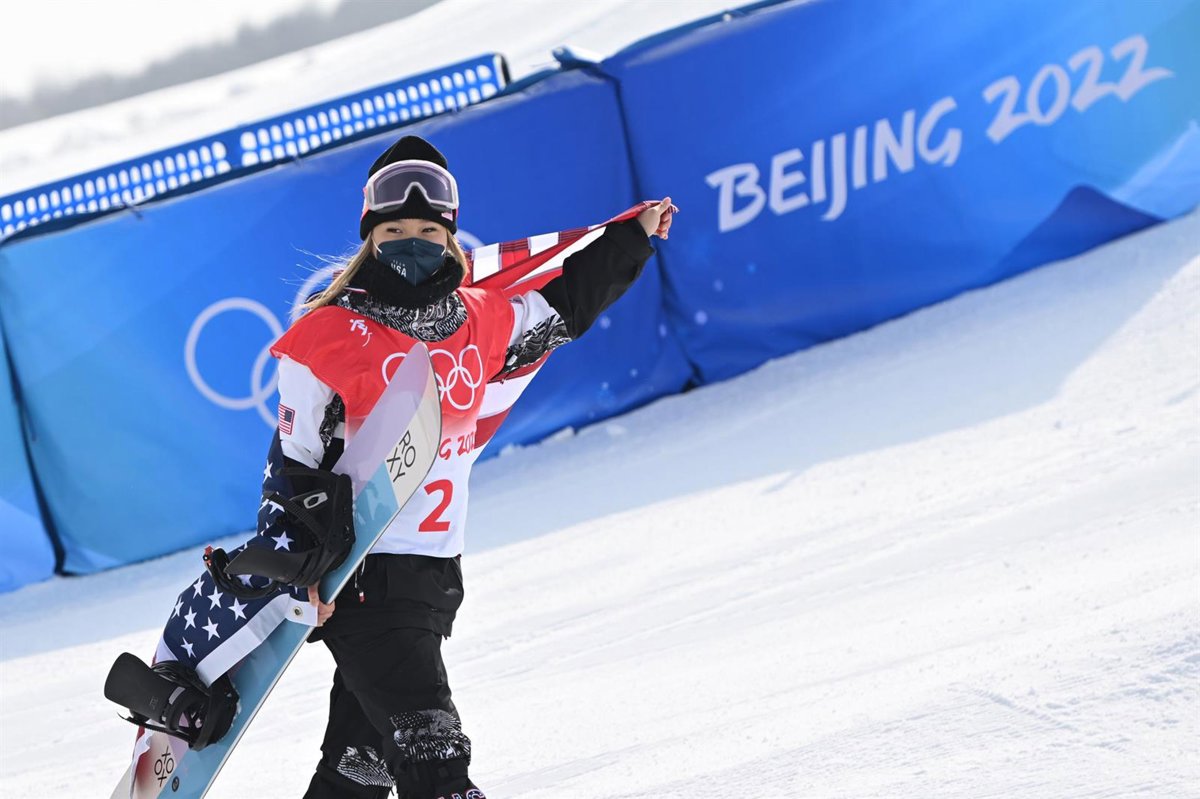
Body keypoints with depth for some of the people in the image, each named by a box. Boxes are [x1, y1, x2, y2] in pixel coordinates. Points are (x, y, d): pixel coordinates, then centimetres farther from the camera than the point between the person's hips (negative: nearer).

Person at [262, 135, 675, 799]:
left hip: (435, 575, 6)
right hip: (359, 578, -6)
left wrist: (634, 238, 28)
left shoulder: (479, 323, 7)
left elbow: (563, 307, 28)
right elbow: (291, 468, -6)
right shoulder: (330, 339, -8)